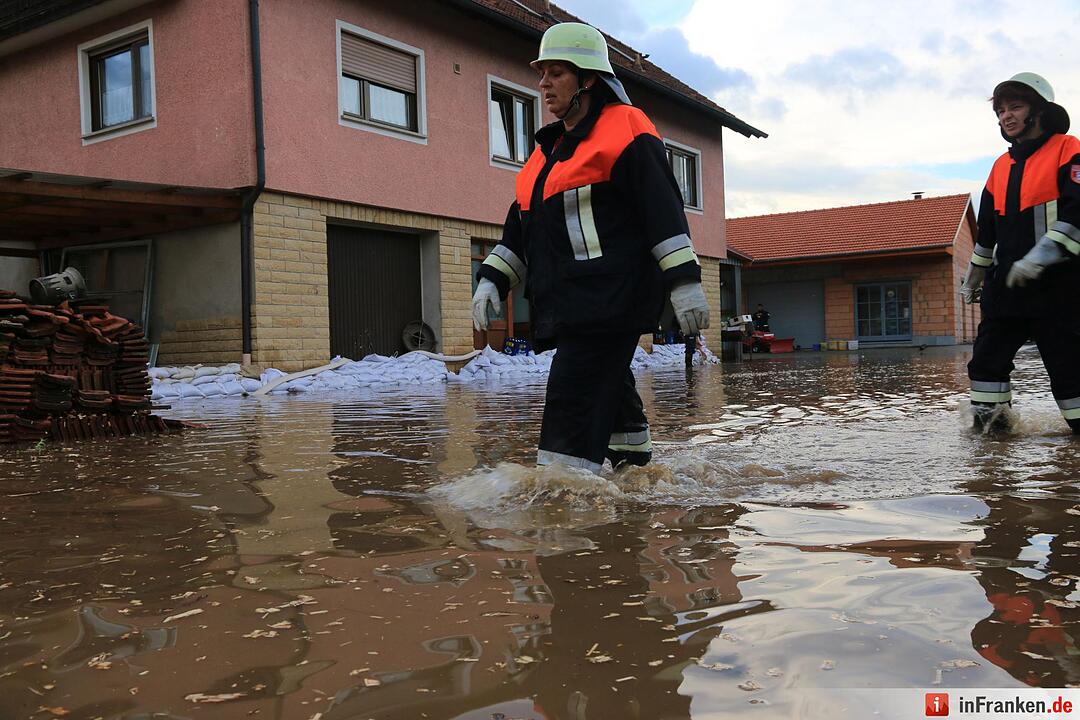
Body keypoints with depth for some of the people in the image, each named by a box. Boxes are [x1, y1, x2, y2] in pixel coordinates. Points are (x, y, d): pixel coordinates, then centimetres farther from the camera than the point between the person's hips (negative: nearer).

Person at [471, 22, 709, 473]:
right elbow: (519, 228, 24)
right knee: (610, 399, 15)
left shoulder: (626, 130, -2)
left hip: (611, 298, -8)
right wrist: (491, 280, 13)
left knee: (574, 406, -16)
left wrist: (684, 282, -16)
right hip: (566, 303, 8)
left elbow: (664, 209, -10)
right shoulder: (550, 149, 23)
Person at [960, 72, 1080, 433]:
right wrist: (973, 278, 26)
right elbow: (987, 230, 23)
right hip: (1006, 283, 7)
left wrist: (1040, 256, -26)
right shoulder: (1001, 167, 16)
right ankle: (988, 421, 13)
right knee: (987, 358, 5)